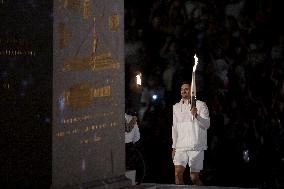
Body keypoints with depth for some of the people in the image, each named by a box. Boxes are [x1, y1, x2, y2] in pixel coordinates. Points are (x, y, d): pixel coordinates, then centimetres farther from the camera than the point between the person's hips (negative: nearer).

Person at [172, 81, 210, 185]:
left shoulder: (201, 105, 2)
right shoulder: (176, 107, 16)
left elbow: (206, 125, -7)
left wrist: (196, 115, -25)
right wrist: (174, 147, 17)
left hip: (196, 147, -3)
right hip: (181, 147, 3)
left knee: (194, 177, -2)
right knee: (178, 173, -12)